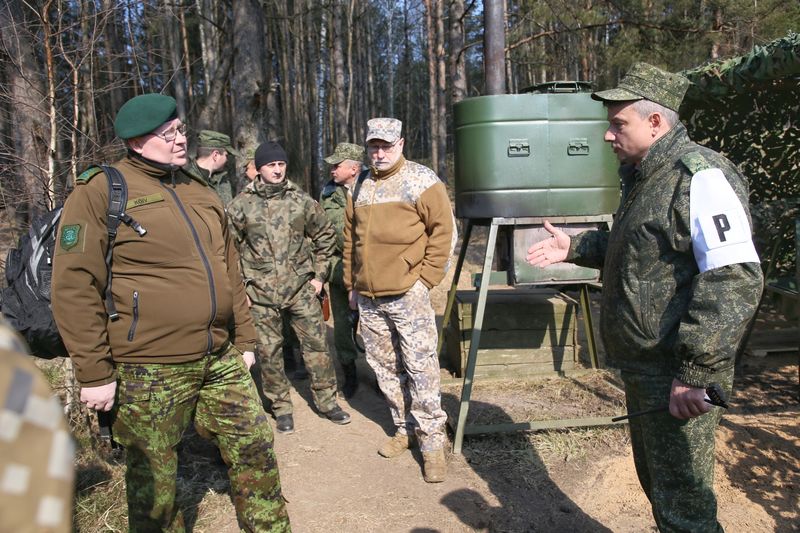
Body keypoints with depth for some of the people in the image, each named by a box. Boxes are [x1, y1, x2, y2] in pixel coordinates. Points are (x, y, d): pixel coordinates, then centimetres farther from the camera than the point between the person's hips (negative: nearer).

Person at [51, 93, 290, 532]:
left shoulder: (200, 194, 13)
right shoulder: (101, 192, -8)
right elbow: (73, 286, -12)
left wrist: (244, 339, 16)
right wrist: (94, 373, -13)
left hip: (221, 361, 6)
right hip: (148, 372, -6)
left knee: (254, 450, 13)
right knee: (153, 484, 11)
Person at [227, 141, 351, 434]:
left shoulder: (301, 200, 2)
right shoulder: (241, 205, -2)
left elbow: (325, 235, 11)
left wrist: (319, 275, 8)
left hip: (301, 287, 1)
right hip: (260, 292, -1)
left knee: (316, 342, 5)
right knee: (269, 351, 8)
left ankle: (326, 400, 22)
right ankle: (281, 407, 25)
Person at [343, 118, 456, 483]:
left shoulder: (421, 181, -3)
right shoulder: (360, 188, 14)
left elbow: (443, 229, -6)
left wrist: (427, 277, -10)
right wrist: (352, 284, 18)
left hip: (407, 294, -6)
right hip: (368, 298, 6)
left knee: (421, 368, -4)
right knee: (385, 367, 13)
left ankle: (432, 441, 8)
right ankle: (405, 428, 29)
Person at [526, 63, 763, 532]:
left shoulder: (699, 175, -18)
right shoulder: (645, 176, 13)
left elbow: (736, 280, -27)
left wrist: (695, 373, -27)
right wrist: (575, 248, 14)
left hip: (680, 376, -10)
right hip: (644, 370, 10)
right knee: (656, 482, 24)